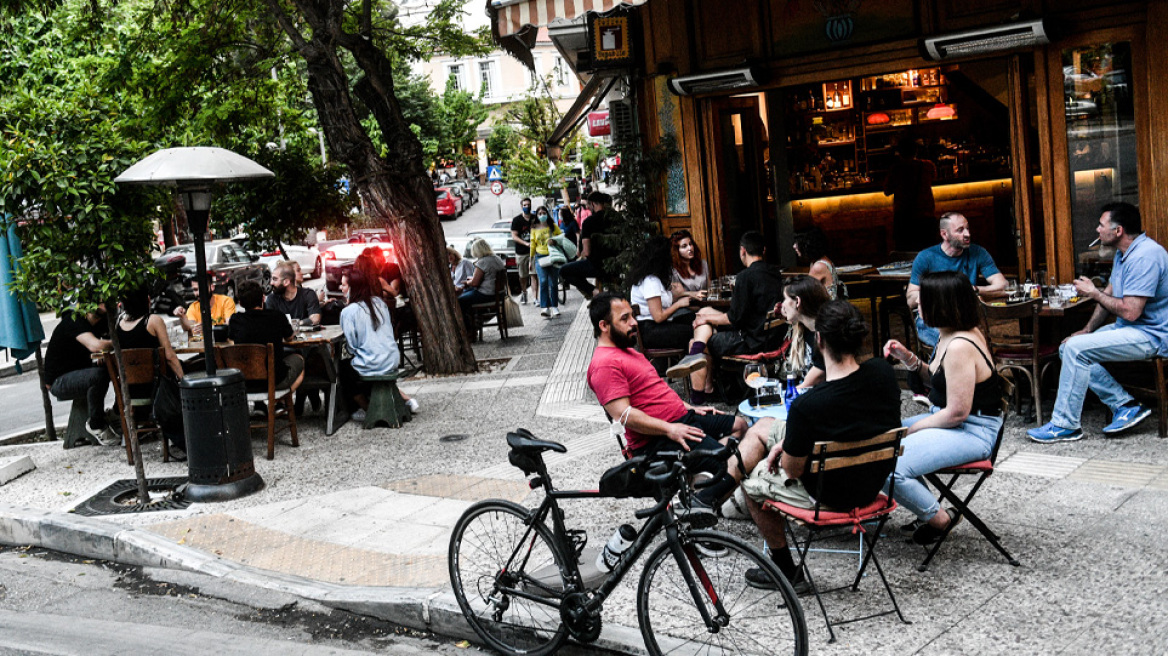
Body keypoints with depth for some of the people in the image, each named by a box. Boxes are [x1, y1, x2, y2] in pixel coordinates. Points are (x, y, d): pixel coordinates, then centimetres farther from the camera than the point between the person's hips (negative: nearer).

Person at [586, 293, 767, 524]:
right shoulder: (605, 364, -15)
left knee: (739, 425, 19)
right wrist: (670, 430, -26)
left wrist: (689, 408, 18)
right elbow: (623, 415, -24)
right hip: (658, 440, -11)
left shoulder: (626, 351, 20)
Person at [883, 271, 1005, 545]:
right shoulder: (950, 336, 6)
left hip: (972, 433, -11)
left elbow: (957, 412, -24)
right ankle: (927, 512, 19)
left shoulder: (960, 347, -25)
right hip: (951, 420, 11)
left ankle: (939, 519, 1)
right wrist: (910, 360, 3)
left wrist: (911, 429, -12)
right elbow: (939, 382, 18)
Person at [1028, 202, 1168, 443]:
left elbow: (1130, 312, -27)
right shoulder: (1123, 254, 13)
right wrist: (1088, 330, 5)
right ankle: (1125, 405, 0)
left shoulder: (1145, 256, -22)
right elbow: (1109, 296, 17)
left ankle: (1065, 425, -14)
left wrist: (1094, 293, -13)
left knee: (1076, 348, -22)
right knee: (1067, 348, 4)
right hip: (1130, 329, 11)